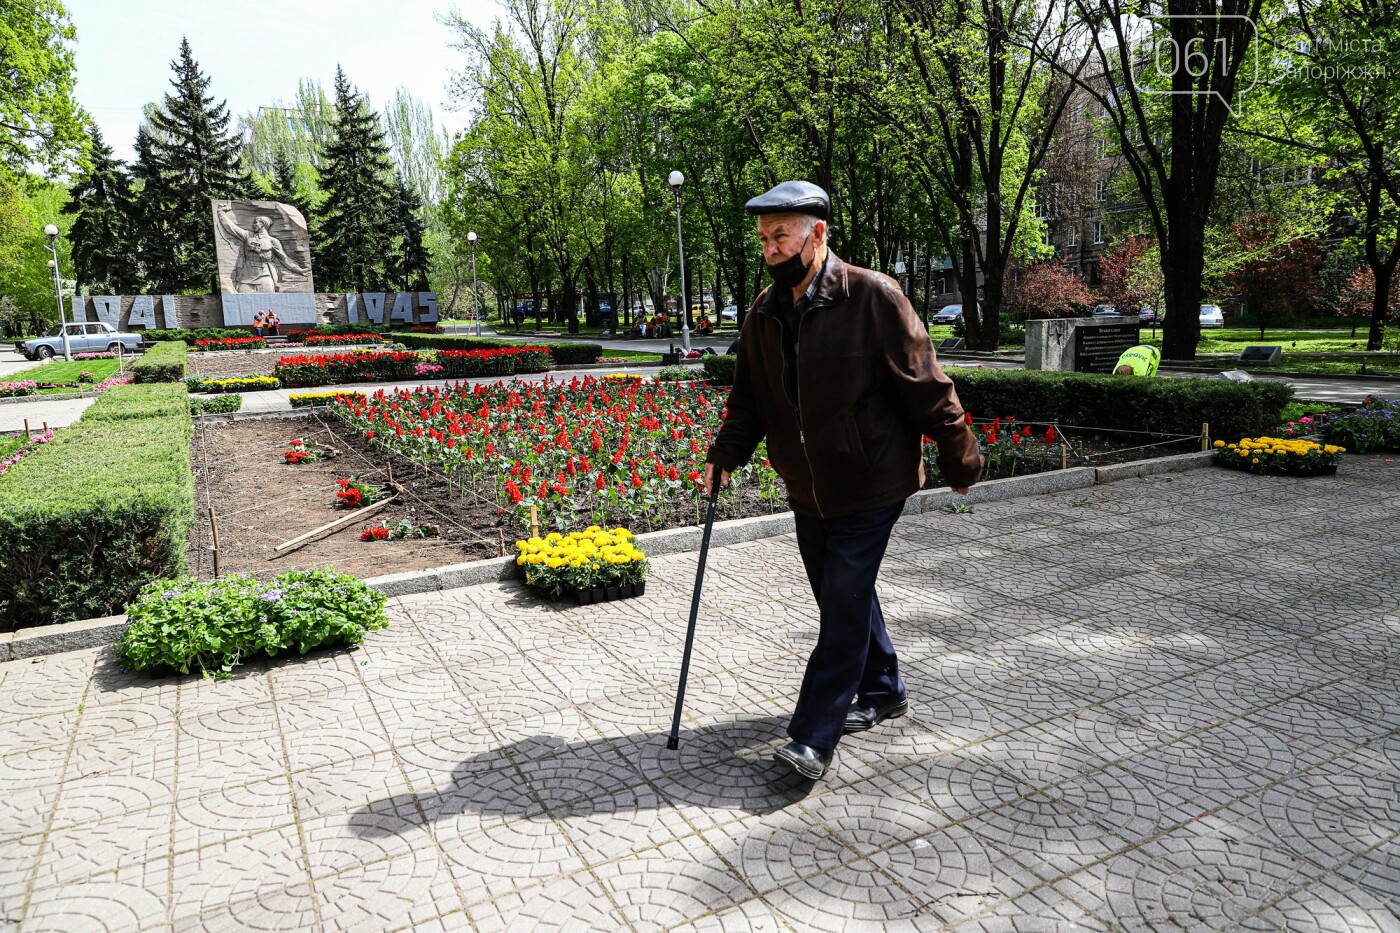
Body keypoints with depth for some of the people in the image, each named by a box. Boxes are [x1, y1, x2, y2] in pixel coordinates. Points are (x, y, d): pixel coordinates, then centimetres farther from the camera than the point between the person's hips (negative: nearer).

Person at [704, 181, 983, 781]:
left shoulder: (873, 297, -15)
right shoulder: (763, 314, 4)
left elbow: (925, 388, -11)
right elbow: (749, 400, 12)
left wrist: (959, 461, -7)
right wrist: (725, 456, -3)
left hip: (869, 487, -6)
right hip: (807, 489, 7)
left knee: (843, 608, -4)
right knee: (844, 597, 18)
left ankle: (813, 740, 4)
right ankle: (884, 692, 39)